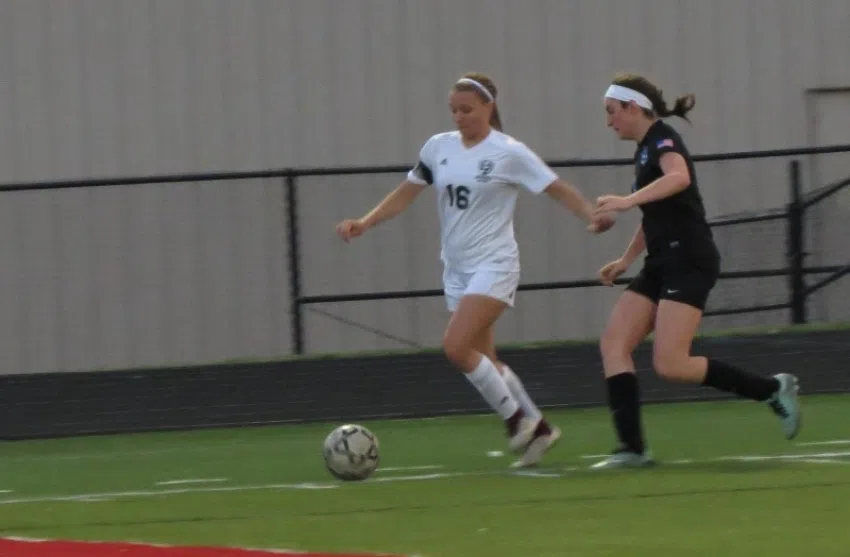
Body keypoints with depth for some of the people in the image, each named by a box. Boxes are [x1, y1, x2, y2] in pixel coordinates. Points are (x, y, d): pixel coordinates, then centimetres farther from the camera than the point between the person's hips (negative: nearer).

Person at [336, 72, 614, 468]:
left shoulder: (508, 153, -9)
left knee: (456, 347, -21)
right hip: (456, 269, 7)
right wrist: (364, 223, 1)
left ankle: (516, 417, -5)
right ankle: (538, 429, 23)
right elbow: (405, 195, 13)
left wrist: (593, 216, -24)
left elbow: (559, 190, -8)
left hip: (493, 265, -7)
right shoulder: (439, 148, 6)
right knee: (483, 360, 9)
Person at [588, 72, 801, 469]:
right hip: (663, 265, 10)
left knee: (669, 364, -17)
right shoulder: (646, 149, 19)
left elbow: (679, 177, -34)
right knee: (613, 345, -4)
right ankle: (632, 448, -10)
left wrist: (629, 200, -43)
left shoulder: (662, 139, -10)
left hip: (689, 262, -10)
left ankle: (772, 389, -3)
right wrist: (626, 260, 26)